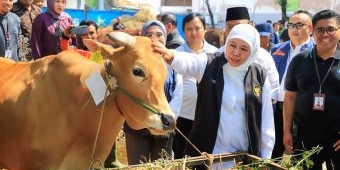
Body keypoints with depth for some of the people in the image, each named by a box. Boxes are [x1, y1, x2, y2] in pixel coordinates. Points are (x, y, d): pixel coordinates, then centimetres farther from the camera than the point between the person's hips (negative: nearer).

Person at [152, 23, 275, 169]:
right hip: (206, 153, -1)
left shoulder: (260, 77, 0)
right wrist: (170, 55, -47)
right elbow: (185, 61, -25)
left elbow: (266, 122, 4)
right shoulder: (209, 64, -3)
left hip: (244, 157, 1)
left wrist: (265, 158, 4)